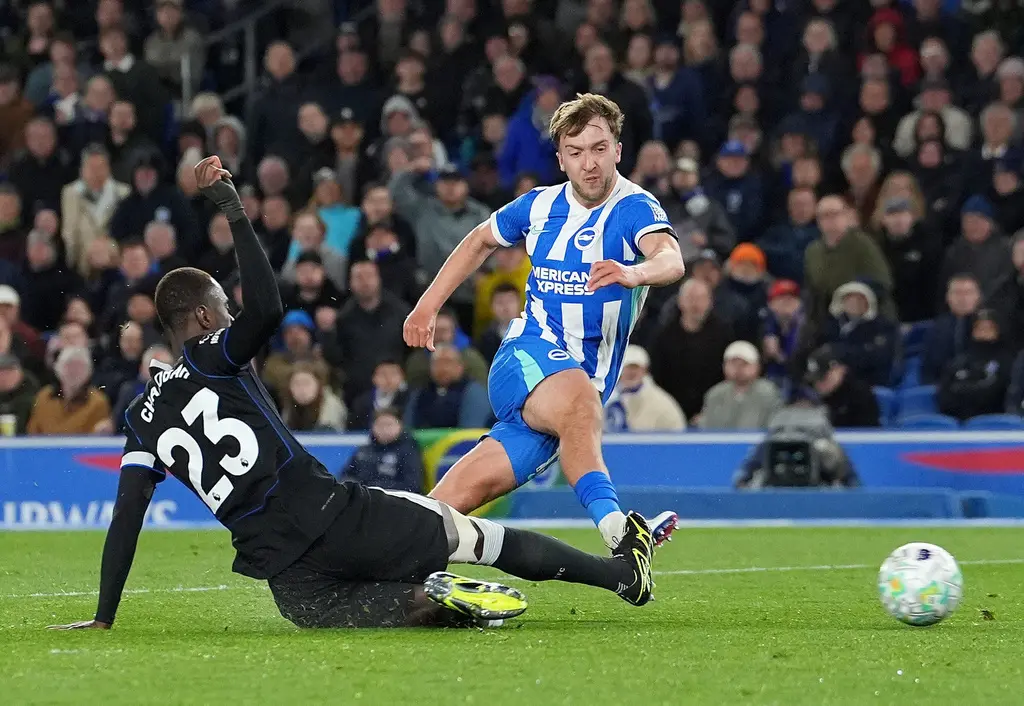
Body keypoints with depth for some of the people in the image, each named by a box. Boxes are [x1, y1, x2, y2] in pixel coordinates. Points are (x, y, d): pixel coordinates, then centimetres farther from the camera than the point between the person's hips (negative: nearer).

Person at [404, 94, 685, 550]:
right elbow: (481, 240, 29)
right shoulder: (541, 205, 7)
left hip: (588, 379, 0)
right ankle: (616, 530, -55)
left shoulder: (635, 209, -7)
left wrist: (634, 273, -53)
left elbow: (671, 260, -30)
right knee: (579, 403, -36)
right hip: (528, 356, 0)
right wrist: (428, 306, 24)